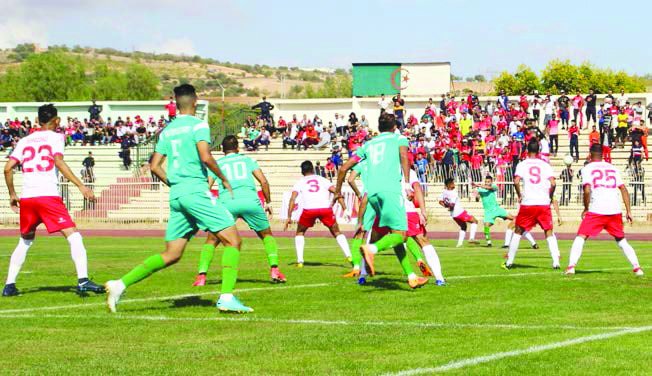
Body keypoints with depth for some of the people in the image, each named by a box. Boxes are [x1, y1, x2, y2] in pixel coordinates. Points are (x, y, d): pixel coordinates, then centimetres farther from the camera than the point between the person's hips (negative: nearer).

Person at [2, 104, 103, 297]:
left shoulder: (25, 140, 18)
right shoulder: (55, 137, 5)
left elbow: (8, 168, 11)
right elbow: (59, 162, -12)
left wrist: (12, 194, 22)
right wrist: (81, 186, -16)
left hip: (26, 198, 5)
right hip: (48, 195, -5)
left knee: (25, 242, 22)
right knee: (73, 236, -7)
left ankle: (9, 285, 18)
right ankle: (83, 280, -23)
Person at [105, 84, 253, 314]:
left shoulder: (167, 131, 17)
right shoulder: (198, 125, -3)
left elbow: (155, 166, 15)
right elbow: (205, 156, -16)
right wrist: (224, 179, -3)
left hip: (175, 195, 7)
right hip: (196, 190, -7)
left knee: (171, 255, 10)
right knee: (232, 240, -3)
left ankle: (120, 284, 0)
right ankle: (227, 297, -16)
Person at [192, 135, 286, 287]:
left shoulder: (216, 164, 21)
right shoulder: (247, 160, 22)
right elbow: (263, 181, 13)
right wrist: (268, 202, 21)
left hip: (226, 203, 0)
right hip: (250, 201, 0)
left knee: (212, 240, 12)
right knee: (267, 235, 20)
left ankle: (201, 275, -5)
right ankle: (274, 270, 3)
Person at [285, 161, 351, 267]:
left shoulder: (300, 182, 22)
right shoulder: (323, 180, 25)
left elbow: (292, 199, 9)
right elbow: (337, 193, 12)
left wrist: (289, 217, 7)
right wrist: (344, 207, 9)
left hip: (309, 210, -1)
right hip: (325, 208, 1)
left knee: (300, 232, 24)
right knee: (336, 232, 19)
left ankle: (300, 261, 13)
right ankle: (349, 256, 4)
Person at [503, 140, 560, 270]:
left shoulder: (522, 165, 2)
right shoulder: (545, 165, 6)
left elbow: (516, 182, -12)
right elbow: (552, 183, -6)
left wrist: (519, 195, 3)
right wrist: (550, 197, 8)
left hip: (527, 204, -1)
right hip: (544, 203, 1)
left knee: (518, 232, 13)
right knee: (549, 232, 11)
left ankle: (509, 262, 14)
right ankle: (556, 262, 0)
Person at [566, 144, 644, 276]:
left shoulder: (588, 168, 4)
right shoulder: (613, 168, 17)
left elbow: (587, 190, -10)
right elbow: (624, 190, 11)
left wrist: (586, 208, 4)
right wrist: (628, 211, 13)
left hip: (596, 211, -4)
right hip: (615, 211, 4)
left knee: (580, 238, 2)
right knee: (621, 240, 18)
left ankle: (571, 266, -14)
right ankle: (636, 267, 9)